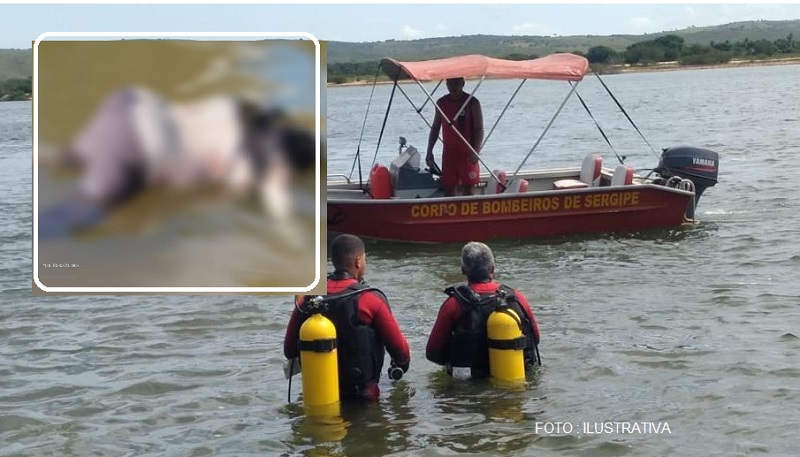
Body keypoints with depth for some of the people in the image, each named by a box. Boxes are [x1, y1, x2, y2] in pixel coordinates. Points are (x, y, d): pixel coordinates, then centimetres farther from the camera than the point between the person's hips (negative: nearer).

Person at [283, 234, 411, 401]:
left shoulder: (308, 299, 1)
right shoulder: (371, 300, -9)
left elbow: (289, 350, 7)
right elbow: (399, 348, -2)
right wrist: (403, 363, 21)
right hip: (361, 393, -4)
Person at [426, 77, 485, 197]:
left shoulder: (472, 102, -4)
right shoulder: (441, 103, 8)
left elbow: (479, 129, -7)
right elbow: (435, 128, 14)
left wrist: (476, 151, -19)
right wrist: (429, 152, 7)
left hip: (468, 154, -4)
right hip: (448, 154, 4)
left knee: (469, 189, -3)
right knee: (449, 189, 2)